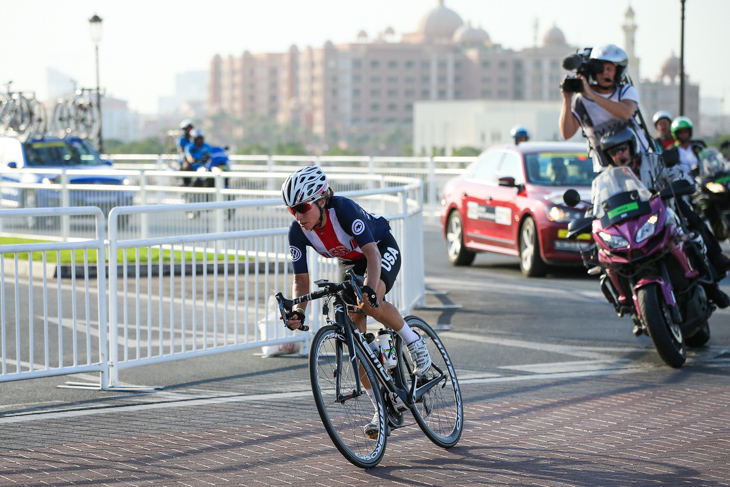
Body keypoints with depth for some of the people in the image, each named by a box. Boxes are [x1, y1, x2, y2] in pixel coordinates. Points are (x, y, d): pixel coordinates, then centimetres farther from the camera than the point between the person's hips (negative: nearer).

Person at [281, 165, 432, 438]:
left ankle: (414, 343, -7)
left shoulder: (343, 209, -36)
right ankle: (382, 408, 0)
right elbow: (301, 279, -17)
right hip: (350, 261, 5)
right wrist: (297, 312, -36)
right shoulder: (298, 232, -22)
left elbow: (372, 252, -43)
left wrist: (370, 290, -59)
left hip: (382, 249, -5)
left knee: (372, 304, -35)